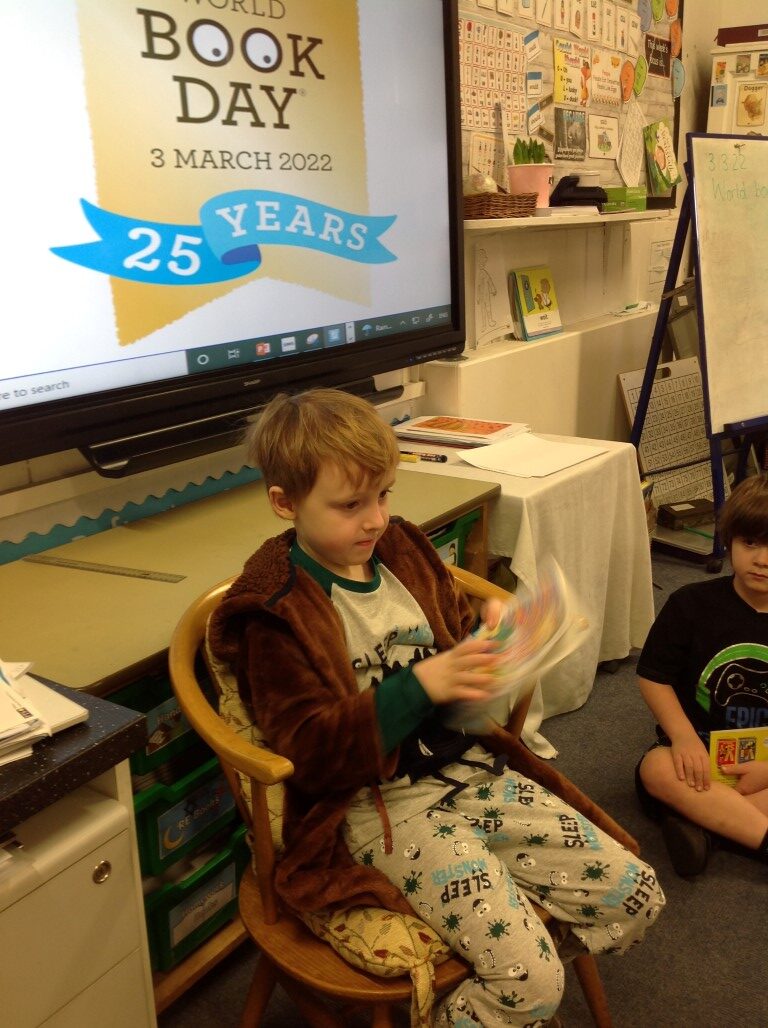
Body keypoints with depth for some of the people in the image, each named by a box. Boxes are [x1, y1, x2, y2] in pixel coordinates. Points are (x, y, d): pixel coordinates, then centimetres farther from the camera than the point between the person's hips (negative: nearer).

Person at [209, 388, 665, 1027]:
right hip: (379, 807, -7)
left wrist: (489, 636, -2)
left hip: (469, 770, 7)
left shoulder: (403, 551, 8)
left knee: (636, 896, 1)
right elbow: (314, 753, -17)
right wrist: (421, 685, -27)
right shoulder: (274, 615, -11)